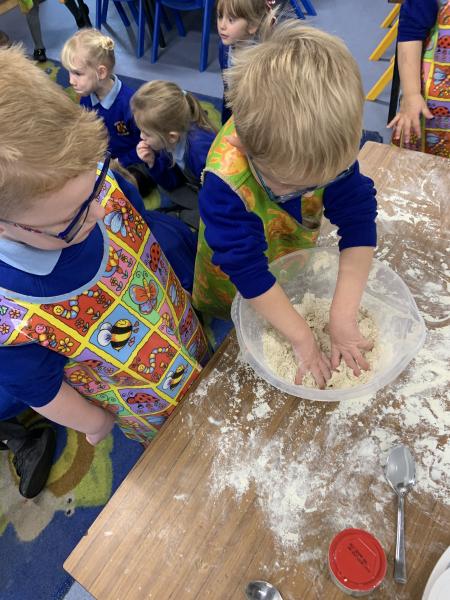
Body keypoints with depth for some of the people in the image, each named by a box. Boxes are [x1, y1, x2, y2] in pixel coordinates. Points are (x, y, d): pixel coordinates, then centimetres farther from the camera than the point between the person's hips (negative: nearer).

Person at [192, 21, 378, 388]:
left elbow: (358, 221, -27)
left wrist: (343, 316, -33)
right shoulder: (225, 183, -40)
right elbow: (246, 269, -37)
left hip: (297, 261, 4)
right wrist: (303, 337, -32)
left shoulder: (331, 152, -28)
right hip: (236, 290, -3)